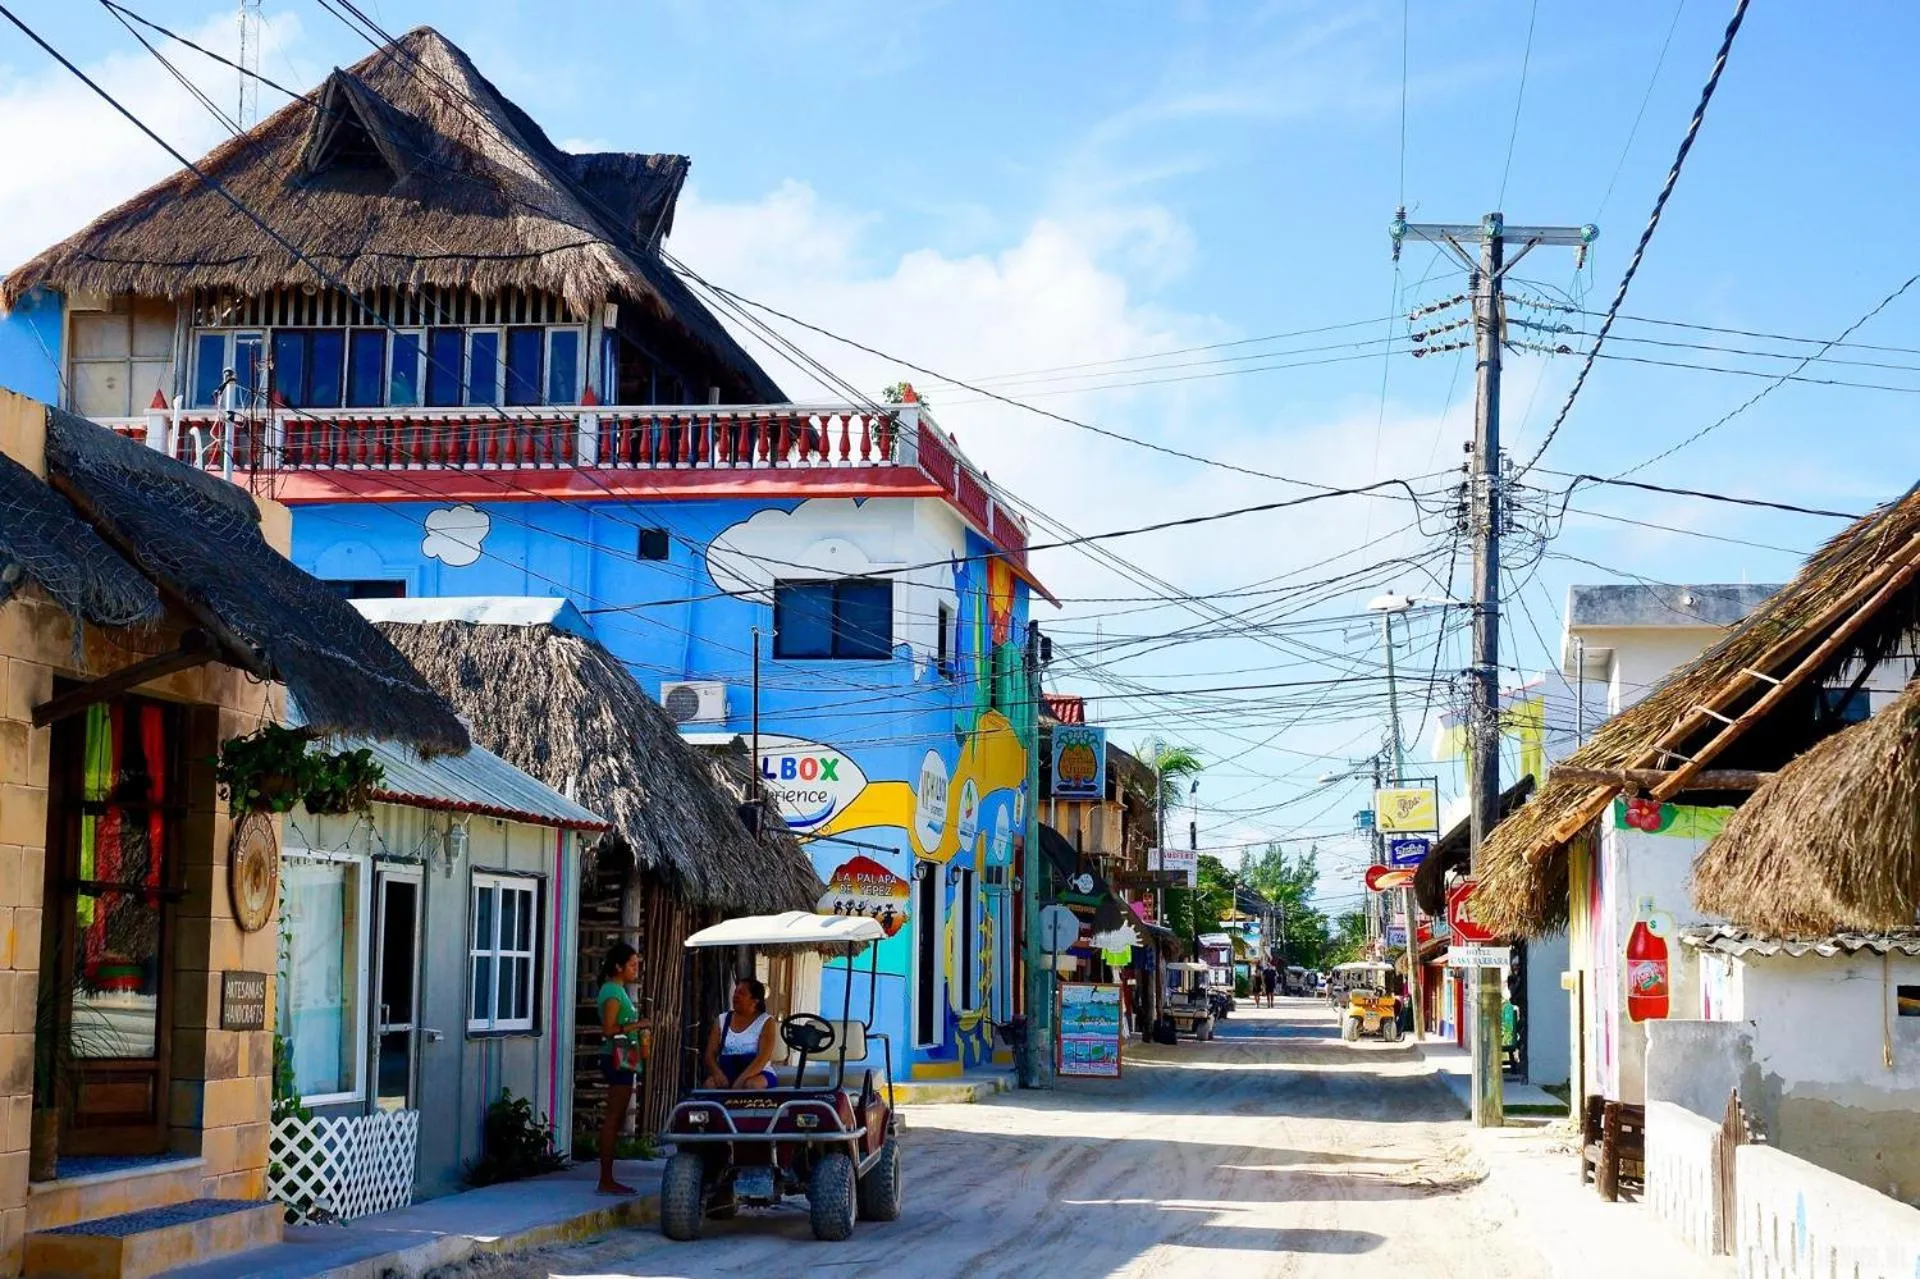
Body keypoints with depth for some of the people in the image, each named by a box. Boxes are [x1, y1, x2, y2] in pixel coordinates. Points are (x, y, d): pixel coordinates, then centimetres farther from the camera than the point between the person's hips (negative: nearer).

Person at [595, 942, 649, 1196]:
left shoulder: (619, 990, 19)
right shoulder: (612, 992, -12)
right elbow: (608, 1029, -20)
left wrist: (641, 1032, 10)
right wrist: (637, 1025, -14)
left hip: (624, 1059, 10)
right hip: (618, 1059, -10)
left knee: (615, 1120, 10)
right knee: (613, 1119, -9)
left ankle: (607, 1179, 13)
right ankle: (606, 1181, -9)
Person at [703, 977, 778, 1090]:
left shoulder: (766, 1022, -2)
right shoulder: (722, 1020, 10)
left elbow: (763, 1058, -14)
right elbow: (710, 1054, 5)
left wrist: (740, 1080, -28)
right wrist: (717, 1072, -18)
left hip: (758, 1074, -3)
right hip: (727, 1073, 3)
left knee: (752, 1084, -38)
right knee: (710, 1083, -31)